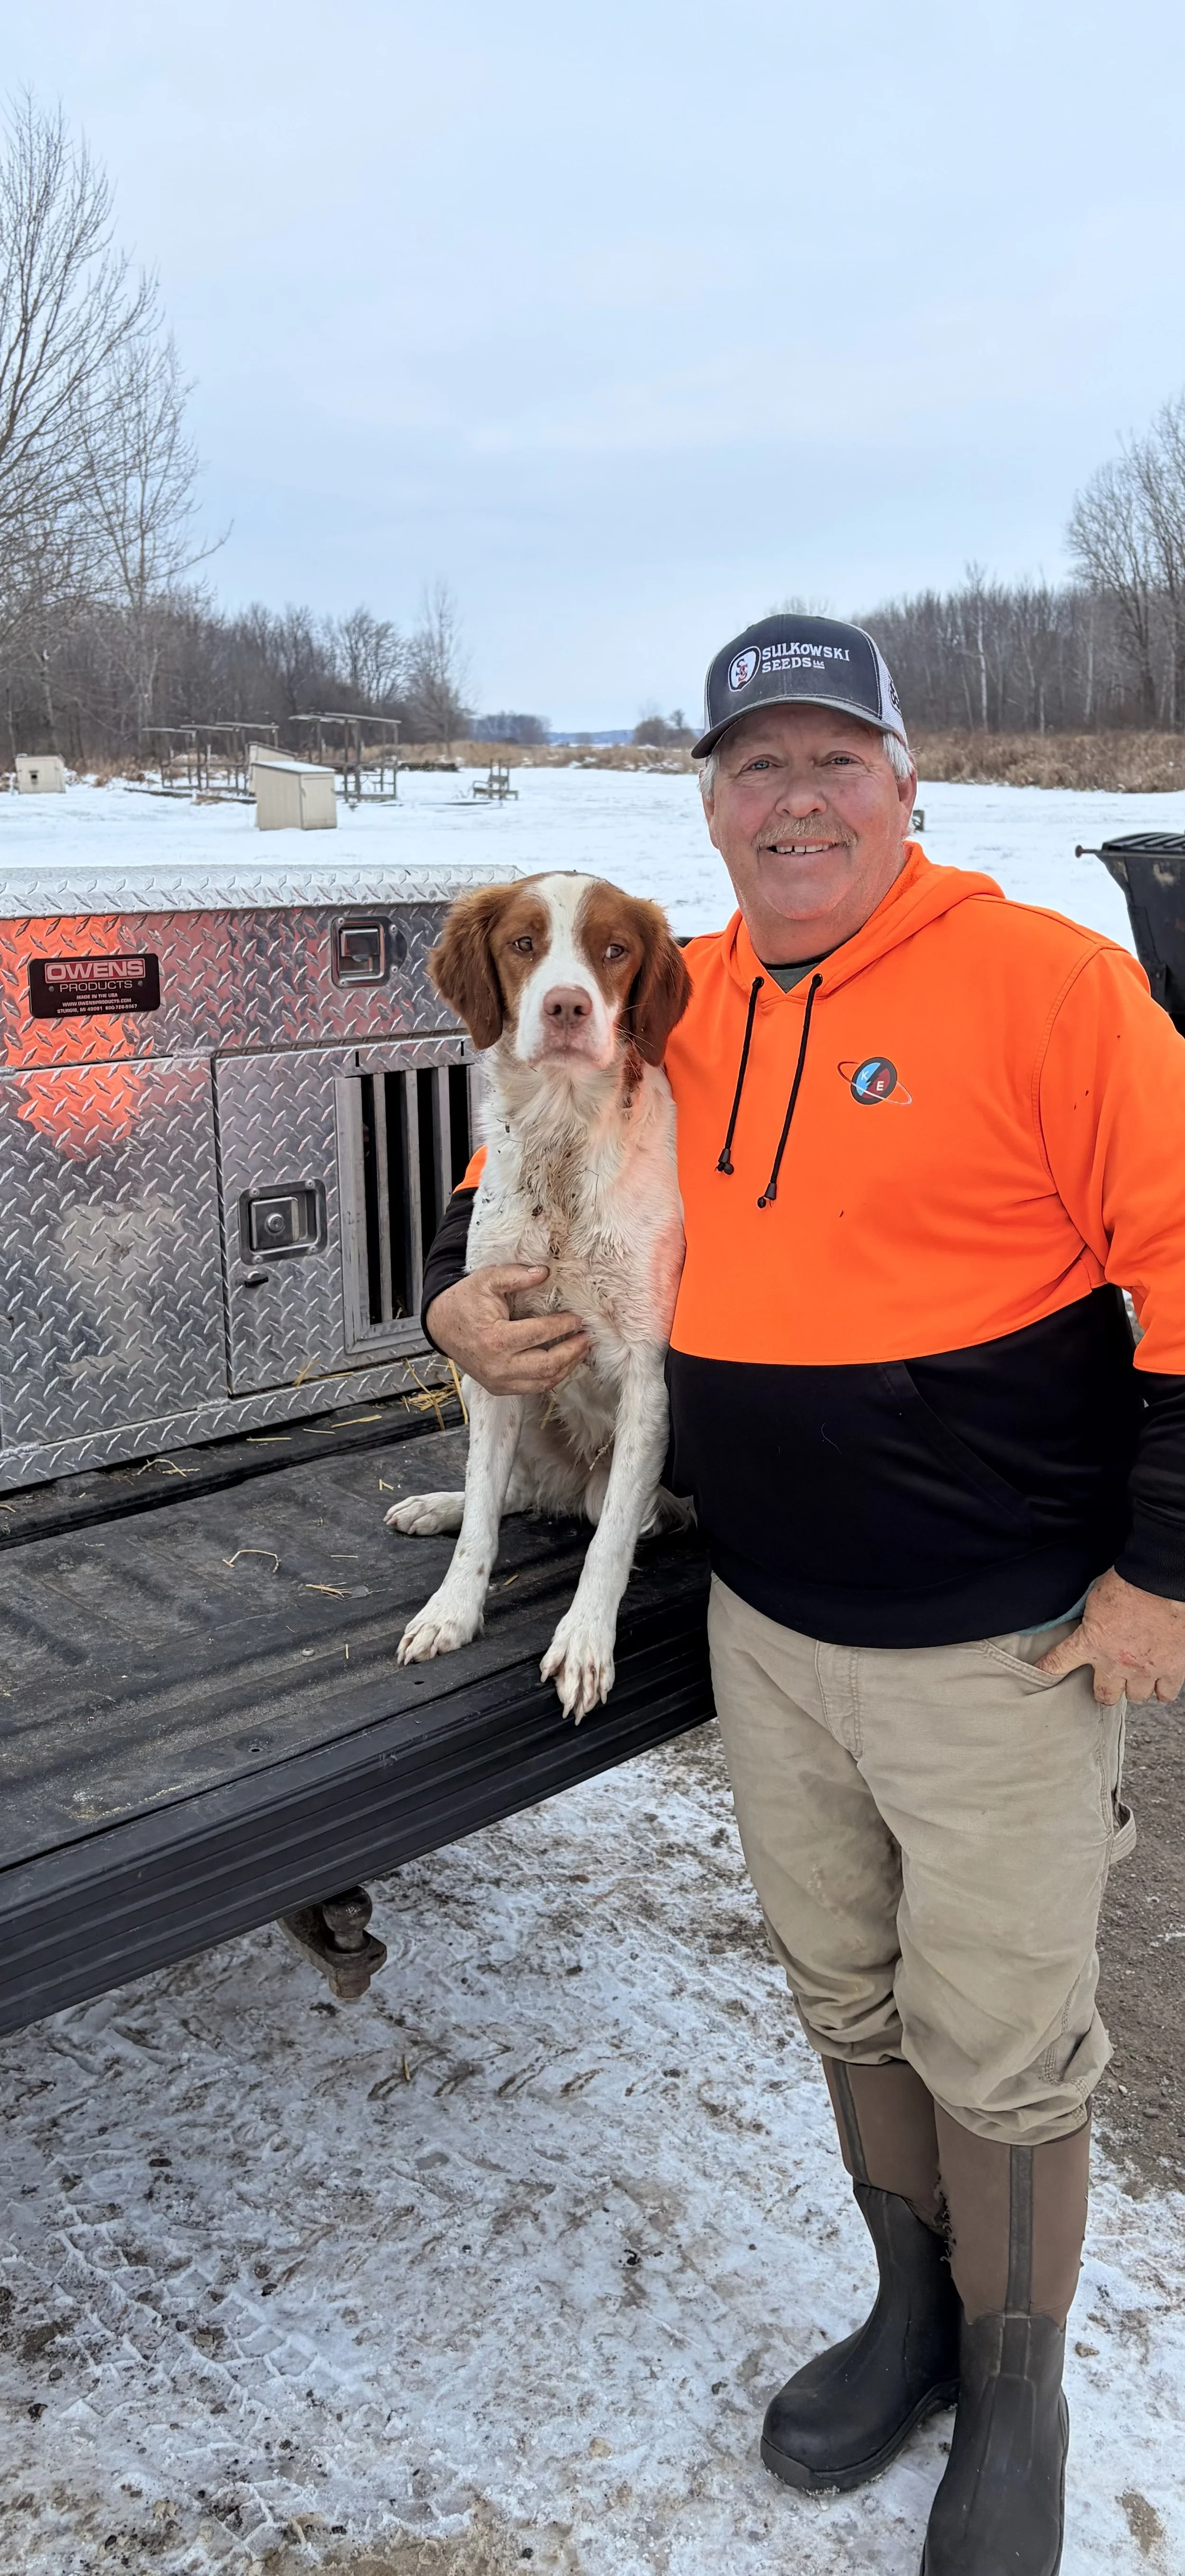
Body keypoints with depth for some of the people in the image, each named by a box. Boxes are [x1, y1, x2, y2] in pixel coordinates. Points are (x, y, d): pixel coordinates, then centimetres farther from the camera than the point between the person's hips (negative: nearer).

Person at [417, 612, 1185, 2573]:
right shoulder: (678, 1009, 4)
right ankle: (914, 2311, 47)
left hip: (1002, 1643, -5)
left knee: (999, 2049, 12)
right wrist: (462, 1300, -1)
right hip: (769, 1629, 5)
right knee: (848, 2003, 21)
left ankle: (1016, 2398, 39)